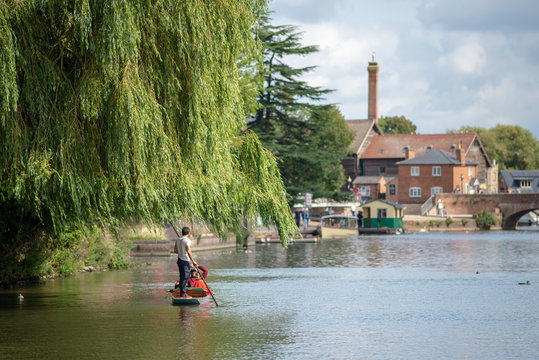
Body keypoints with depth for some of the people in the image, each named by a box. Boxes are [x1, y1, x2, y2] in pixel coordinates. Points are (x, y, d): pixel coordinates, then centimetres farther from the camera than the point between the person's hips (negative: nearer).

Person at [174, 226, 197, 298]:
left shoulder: (178, 240, 10)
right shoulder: (187, 240, -14)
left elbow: (175, 251, 16)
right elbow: (189, 252, -21)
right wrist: (193, 261, -17)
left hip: (179, 260, 8)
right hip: (185, 261, -8)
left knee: (182, 277, 13)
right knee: (185, 277, -4)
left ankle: (182, 292, 17)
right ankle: (182, 294, -5)